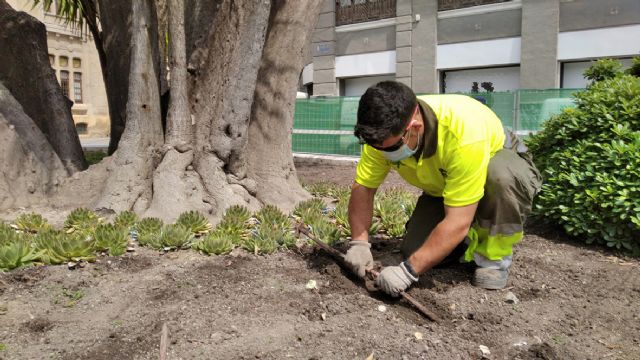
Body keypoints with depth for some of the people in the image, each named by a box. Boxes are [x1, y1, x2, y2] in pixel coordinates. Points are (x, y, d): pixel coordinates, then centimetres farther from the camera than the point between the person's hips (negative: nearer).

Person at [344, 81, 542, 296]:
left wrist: (409, 271, -41)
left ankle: (494, 256, -13)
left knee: (502, 177, -40)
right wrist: (359, 243, -28)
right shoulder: (384, 134, -26)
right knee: (412, 251, -12)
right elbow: (362, 188, -17)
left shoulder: (463, 132, -42)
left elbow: (457, 222, -41)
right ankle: (473, 240, 16)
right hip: (442, 187, 5)